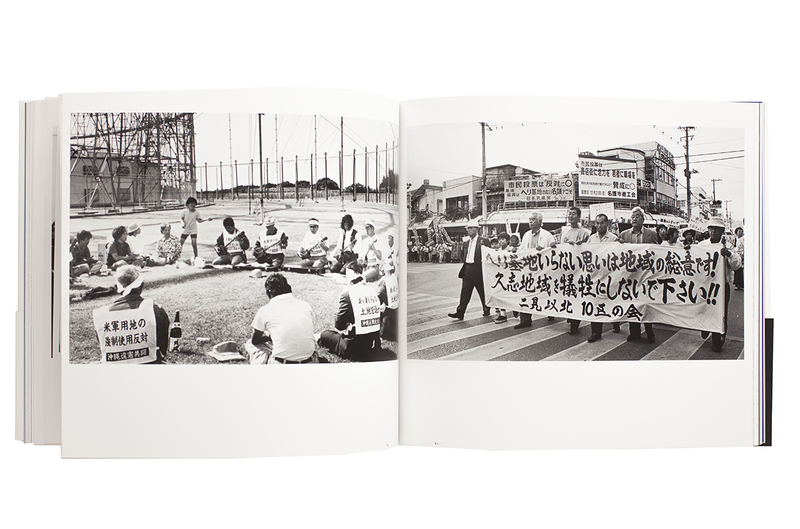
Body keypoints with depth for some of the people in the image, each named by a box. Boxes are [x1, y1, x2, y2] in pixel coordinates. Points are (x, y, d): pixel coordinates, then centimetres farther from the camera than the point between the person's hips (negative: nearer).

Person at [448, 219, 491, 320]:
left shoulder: (483, 241, -5)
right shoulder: (467, 242, 15)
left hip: (478, 269, -6)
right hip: (467, 269, 6)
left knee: (482, 291, 8)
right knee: (464, 292, 1)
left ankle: (487, 310, 24)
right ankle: (460, 312, -3)